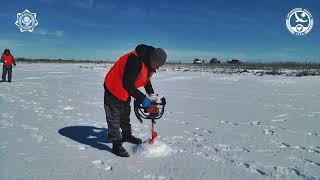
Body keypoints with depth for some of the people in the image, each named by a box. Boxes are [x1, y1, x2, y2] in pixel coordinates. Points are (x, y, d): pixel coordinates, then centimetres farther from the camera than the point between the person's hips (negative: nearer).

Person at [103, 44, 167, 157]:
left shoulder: (150, 63, -6)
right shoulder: (135, 60, -35)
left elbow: (146, 79, 12)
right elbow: (128, 84, -33)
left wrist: (151, 93, 0)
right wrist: (142, 99, -28)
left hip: (125, 91, 9)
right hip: (114, 89, -9)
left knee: (125, 115, 22)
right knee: (114, 118, -3)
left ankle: (127, 135, 39)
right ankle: (116, 144, 5)